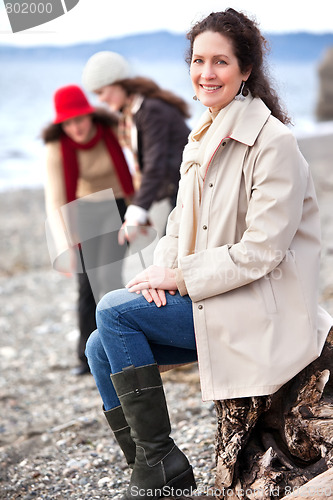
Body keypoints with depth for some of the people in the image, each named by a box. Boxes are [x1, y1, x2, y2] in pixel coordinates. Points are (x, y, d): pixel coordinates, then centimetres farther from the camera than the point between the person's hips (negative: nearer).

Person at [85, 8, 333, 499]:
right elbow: (182, 225, 16)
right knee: (102, 348, -2)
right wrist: (160, 271, -5)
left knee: (113, 310, -17)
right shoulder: (202, 141, 11)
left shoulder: (273, 142, -15)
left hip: (259, 311, -8)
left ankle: (161, 461, -10)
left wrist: (181, 277, -16)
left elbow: (261, 250, -20)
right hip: (204, 299, 8)